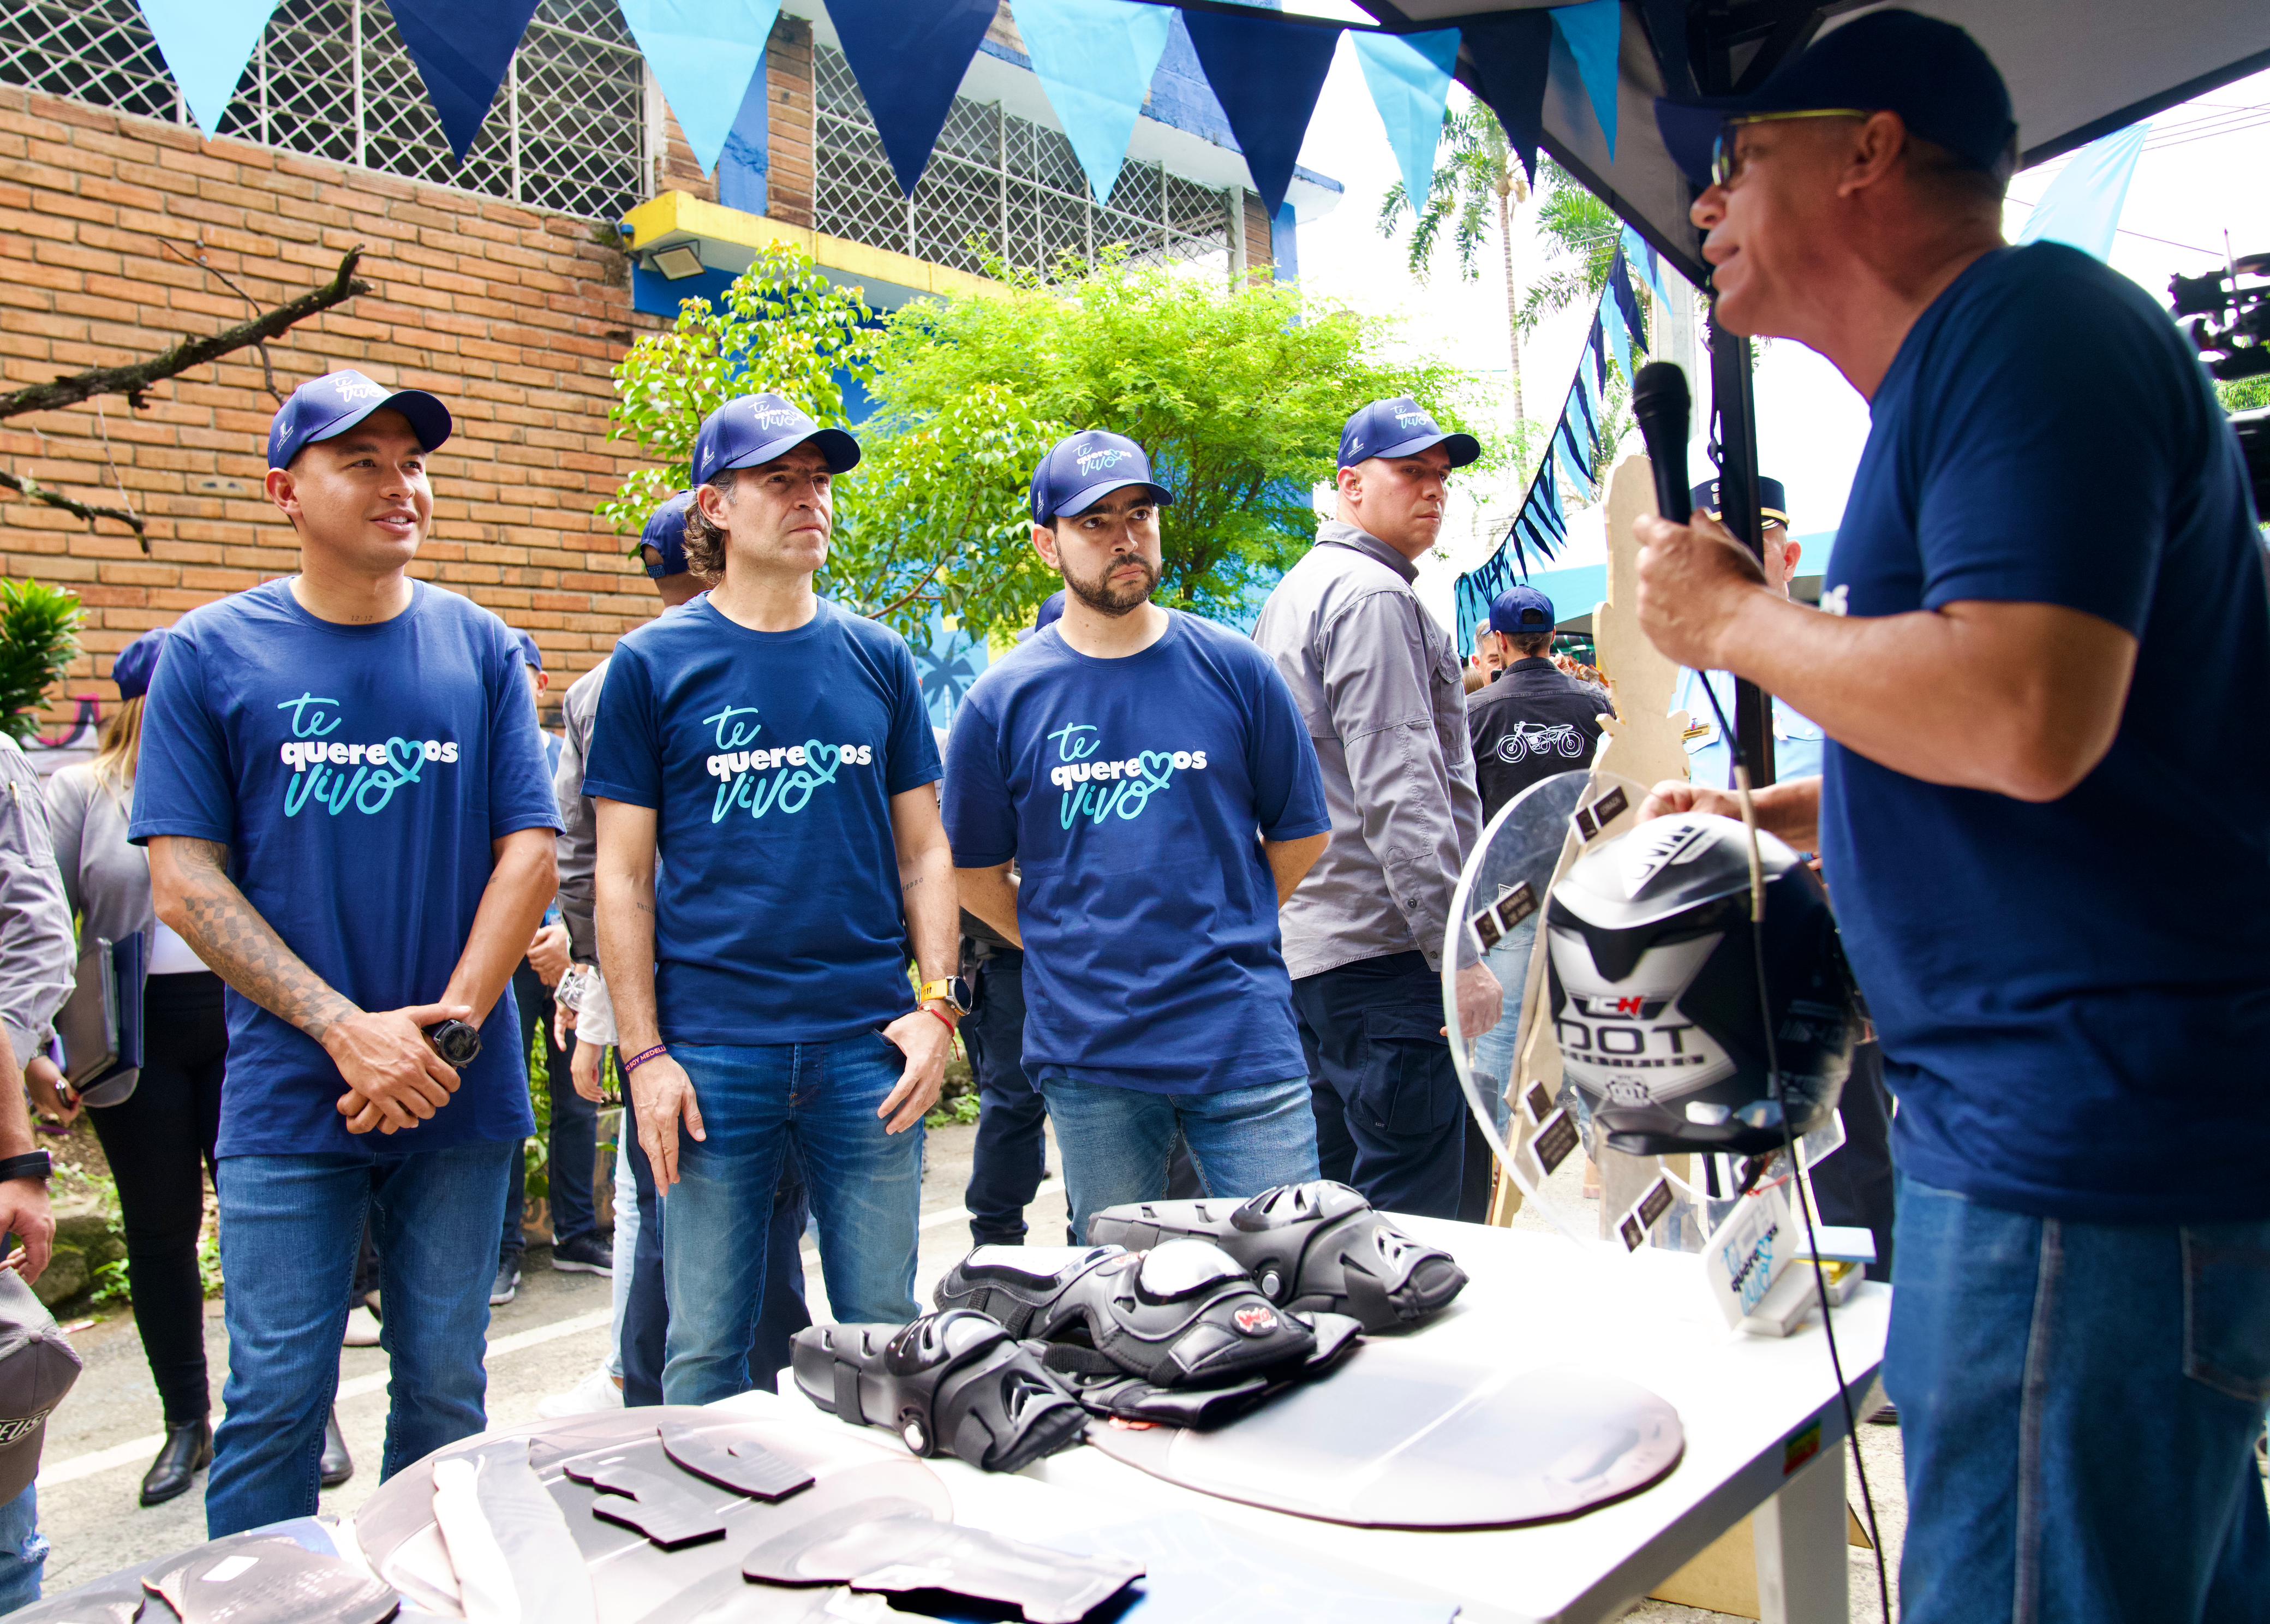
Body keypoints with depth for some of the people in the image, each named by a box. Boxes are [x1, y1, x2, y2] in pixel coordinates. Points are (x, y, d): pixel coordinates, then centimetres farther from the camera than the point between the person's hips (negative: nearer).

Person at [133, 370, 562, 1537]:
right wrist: (348, 1029, -13)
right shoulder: (210, 653, 0)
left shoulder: (479, 647, 4)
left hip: (461, 1093, 2)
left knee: (445, 1386, 12)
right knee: (276, 1398, 3)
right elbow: (184, 879, -4)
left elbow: (529, 849, 1)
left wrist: (445, 1028, -10)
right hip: (288, 1098, -2)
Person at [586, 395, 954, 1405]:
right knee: (705, 1347, 9)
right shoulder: (652, 665, 1)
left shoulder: (878, 659, 8)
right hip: (711, 1051, -2)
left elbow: (923, 849, 10)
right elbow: (623, 876, 0)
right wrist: (643, 1052, -7)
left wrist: (937, 1004, -1)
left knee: (883, 1330, 11)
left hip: (868, 1043, 2)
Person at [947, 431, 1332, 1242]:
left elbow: (1301, 832, 9)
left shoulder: (1235, 670, 1)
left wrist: (1219, 933, 7)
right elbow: (975, 872, 8)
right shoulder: (1003, 700, 0)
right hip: (1089, 1053, 1)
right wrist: (1071, 952, 3)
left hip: (1245, 1039, 0)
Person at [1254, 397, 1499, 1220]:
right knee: (1411, 1210, -6)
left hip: (1304, 943, 11)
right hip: (1382, 945, -10)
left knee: (1335, 1200, 17)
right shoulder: (1372, 596, -11)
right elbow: (1399, 793, -20)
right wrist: (1458, 951, -20)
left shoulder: (1294, 593, 21)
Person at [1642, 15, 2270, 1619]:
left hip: (2087, 1141, -11)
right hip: (2059, 1128, 11)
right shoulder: (1969, 365, 21)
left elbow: (2029, 719, -27)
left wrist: (1737, 618, -13)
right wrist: (1773, 818, 20)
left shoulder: (2028, 329, -12)